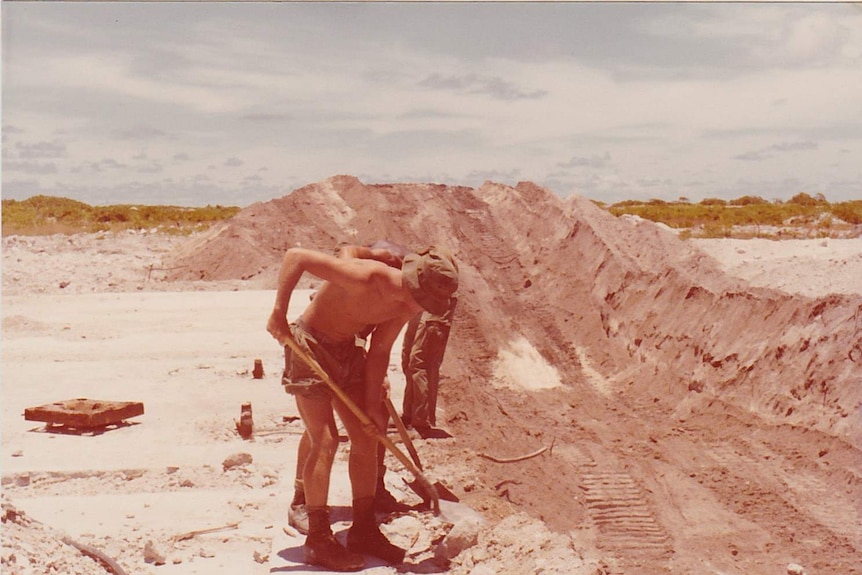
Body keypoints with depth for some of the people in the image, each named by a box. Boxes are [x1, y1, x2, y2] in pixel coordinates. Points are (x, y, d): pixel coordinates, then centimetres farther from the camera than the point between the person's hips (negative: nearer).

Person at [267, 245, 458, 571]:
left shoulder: (405, 305, -8)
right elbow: (295, 256, -31)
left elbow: (379, 350, 1)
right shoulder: (364, 278, -31)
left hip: (346, 350, 8)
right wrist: (279, 313, -32)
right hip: (309, 346, -8)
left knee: (367, 437, 6)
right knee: (325, 441, -11)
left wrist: (373, 404, -2)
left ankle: (363, 532, 18)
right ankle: (318, 540, -1)